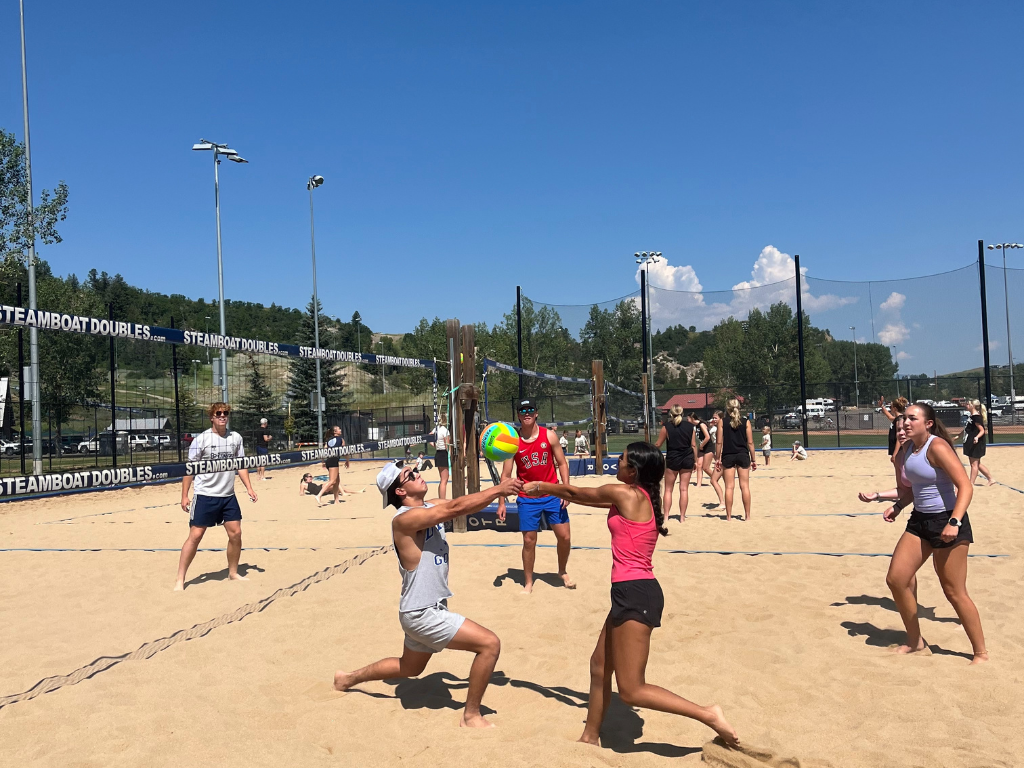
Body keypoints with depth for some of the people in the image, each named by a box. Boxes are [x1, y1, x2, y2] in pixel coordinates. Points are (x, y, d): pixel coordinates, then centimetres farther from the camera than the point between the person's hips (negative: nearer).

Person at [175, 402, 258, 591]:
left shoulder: (236, 438, 4)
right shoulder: (201, 439, -8)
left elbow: (241, 465, 13)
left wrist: (249, 487, 4)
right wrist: (184, 495, -7)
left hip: (228, 496, 4)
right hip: (204, 496, -4)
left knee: (235, 533, 4)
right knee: (195, 535, -4)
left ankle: (233, 572, 23)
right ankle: (180, 579, 5)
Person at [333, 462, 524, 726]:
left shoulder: (429, 507, 3)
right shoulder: (405, 518, -24)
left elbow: (461, 504, -5)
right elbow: (456, 508, -33)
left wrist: (500, 489, -22)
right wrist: (498, 489, -29)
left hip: (426, 609, 10)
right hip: (423, 614, -10)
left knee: (409, 668, 29)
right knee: (490, 644, -12)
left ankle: (349, 678, 46)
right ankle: (471, 715, 3)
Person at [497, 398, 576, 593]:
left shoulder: (549, 435, -5)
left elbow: (562, 463, 1)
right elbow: (506, 473, -3)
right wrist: (501, 502, -6)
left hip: (552, 495, 1)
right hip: (527, 498, -1)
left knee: (564, 536, 3)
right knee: (529, 540, 2)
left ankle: (562, 572, 29)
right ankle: (528, 583, 18)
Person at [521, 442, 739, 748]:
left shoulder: (624, 493, -11)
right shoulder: (639, 498, 13)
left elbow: (575, 492, 4)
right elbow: (584, 497, 26)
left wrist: (541, 487, 19)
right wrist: (548, 491, 30)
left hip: (636, 594, -10)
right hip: (634, 592, 10)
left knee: (631, 690, -4)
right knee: (600, 666, 22)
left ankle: (708, 714, -2)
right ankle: (590, 737, 36)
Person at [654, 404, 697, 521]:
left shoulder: (667, 427, -6)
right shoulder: (690, 426, 1)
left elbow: (658, 445, -1)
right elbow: (693, 445, 1)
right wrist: (695, 460, 10)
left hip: (672, 459, -2)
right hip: (687, 459, 2)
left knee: (668, 489, 7)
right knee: (684, 489, 6)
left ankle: (665, 516, 5)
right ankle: (682, 516, 9)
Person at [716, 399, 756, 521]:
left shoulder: (722, 422, -3)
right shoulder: (746, 421, -1)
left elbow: (719, 442, -4)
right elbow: (750, 442, 0)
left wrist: (717, 458, 4)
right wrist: (753, 459, 7)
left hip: (728, 456, -1)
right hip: (743, 455, 1)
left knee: (729, 487, 4)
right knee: (745, 486, 6)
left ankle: (729, 516, 7)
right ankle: (747, 515, 10)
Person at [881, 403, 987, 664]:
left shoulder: (937, 447, -18)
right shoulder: (909, 447, 7)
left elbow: (966, 486, -23)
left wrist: (954, 522, -32)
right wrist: (897, 506, 7)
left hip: (947, 523, -8)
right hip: (919, 520, 8)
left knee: (954, 592, -1)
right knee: (896, 579, 5)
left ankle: (981, 653, 17)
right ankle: (915, 641, 22)